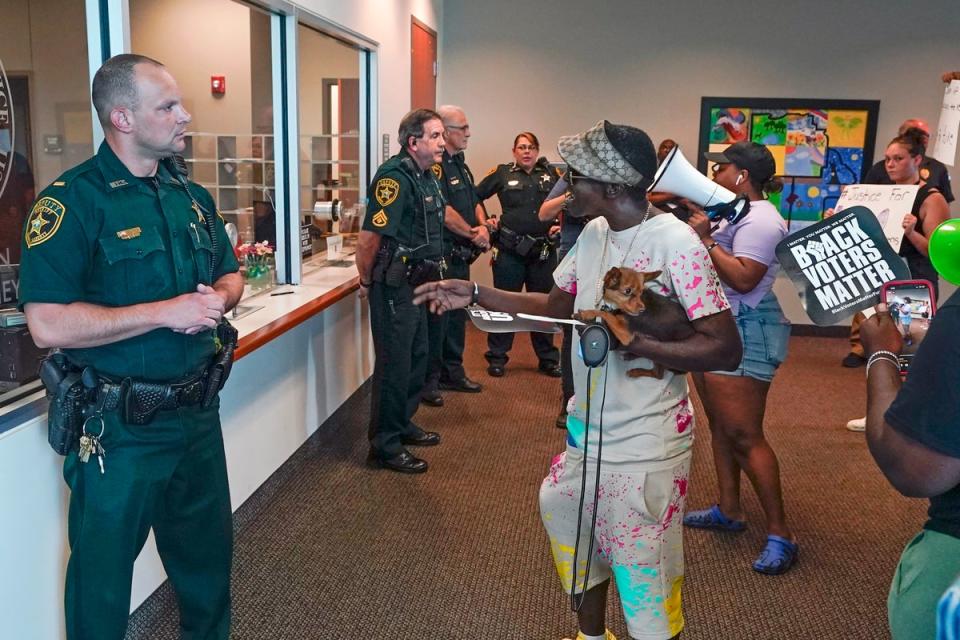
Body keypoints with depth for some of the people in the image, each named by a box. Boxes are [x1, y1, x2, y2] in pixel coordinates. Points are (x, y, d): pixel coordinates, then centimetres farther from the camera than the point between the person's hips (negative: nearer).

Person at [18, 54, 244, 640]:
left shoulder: (193, 196, 6)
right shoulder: (72, 200, -16)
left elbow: (231, 275, 16)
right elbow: (48, 324, -23)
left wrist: (219, 297, -8)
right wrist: (166, 311, -24)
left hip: (198, 411, 7)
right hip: (121, 426, -6)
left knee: (208, 551, 23)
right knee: (104, 570, 12)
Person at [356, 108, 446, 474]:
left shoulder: (427, 177, 11)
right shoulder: (395, 177, -19)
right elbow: (369, 237, -23)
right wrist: (367, 282, -12)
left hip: (416, 283, 10)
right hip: (394, 286, -10)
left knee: (417, 358, 19)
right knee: (394, 364, -3)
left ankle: (403, 425, 35)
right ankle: (384, 446, 8)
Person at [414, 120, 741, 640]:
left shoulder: (674, 243, -21)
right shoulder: (594, 233, 3)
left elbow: (725, 349, -22)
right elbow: (554, 306, 12)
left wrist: (635, 343, -28)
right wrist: (475, 294, 5)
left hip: (644, 442, -9)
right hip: (588, 427, 9)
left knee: (643, 575, 3)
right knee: (565, 514, 24)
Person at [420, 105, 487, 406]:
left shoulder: (460, 165, 17)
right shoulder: (435, 166, -14)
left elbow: (475, 202, 18)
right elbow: (444, 211, -21)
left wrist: (483, 226, -2)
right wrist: (472, 234, -10)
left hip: (461, 255, 10)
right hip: (441, 254, -10)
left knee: (457, 315, 17)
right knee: (437, 317, -5)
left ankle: (453, 373, 29)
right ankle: (428, 381, 5)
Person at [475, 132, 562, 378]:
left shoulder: (551, 174, 8)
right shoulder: (502, 173, 2)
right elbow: (476, 196, 8)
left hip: (543, 249, 2)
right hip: (510, 249, -2)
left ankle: (548, 358, 21)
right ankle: (497, 357, 14)